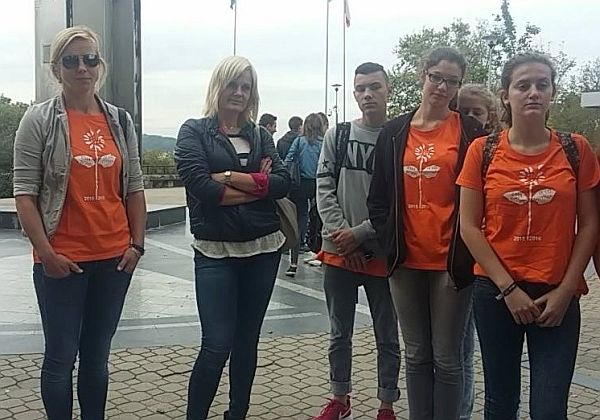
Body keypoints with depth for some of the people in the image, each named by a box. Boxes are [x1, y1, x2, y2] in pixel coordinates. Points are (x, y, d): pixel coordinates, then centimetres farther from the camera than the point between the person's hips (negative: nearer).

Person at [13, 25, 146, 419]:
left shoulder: (120, 120, 8)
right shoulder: (39, 119, -4)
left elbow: (134, 188, 11)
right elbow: (25, 192, -6)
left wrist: (137, 244, 4)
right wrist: (45, 252, -12)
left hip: (114, 257, 4)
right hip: (62, 260, -3)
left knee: (97, 353, 15)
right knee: (61, 356, 6)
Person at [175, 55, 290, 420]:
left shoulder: (260, 135, 11)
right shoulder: (194, 131, 0)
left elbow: (283, 182, -4)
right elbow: (201, 186, -15)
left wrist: (228, 177, -13)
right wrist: (257, 185, -8)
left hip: (264, 248, 4)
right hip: (216, 251, -4)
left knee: (247, 340, 12)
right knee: (217, 345, -6)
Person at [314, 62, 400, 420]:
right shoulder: (337, 135, 5)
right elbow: (325, 188, 0)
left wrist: (360, 233, -15)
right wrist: (342, 235, -11)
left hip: (382, 253, -2)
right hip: (339, 253, 3)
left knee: (387, 336, 10)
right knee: (340, 333, 14)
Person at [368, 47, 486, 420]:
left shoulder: (470, 132, -1)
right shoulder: (394, 132, 8)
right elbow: (379, 197, 10)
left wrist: (465, 253, -8)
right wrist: (388, 241, 1)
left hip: (450, 262, -3)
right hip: (407, 261, 3)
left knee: (447, 359, 5)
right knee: (417, 356, 14)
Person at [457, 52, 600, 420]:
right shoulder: (483, 151, -1)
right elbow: (469, 226, -3)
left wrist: (566, 290, -6)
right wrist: (509, 287, -8)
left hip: (557, 295, 0)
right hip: (496, 291, 0)